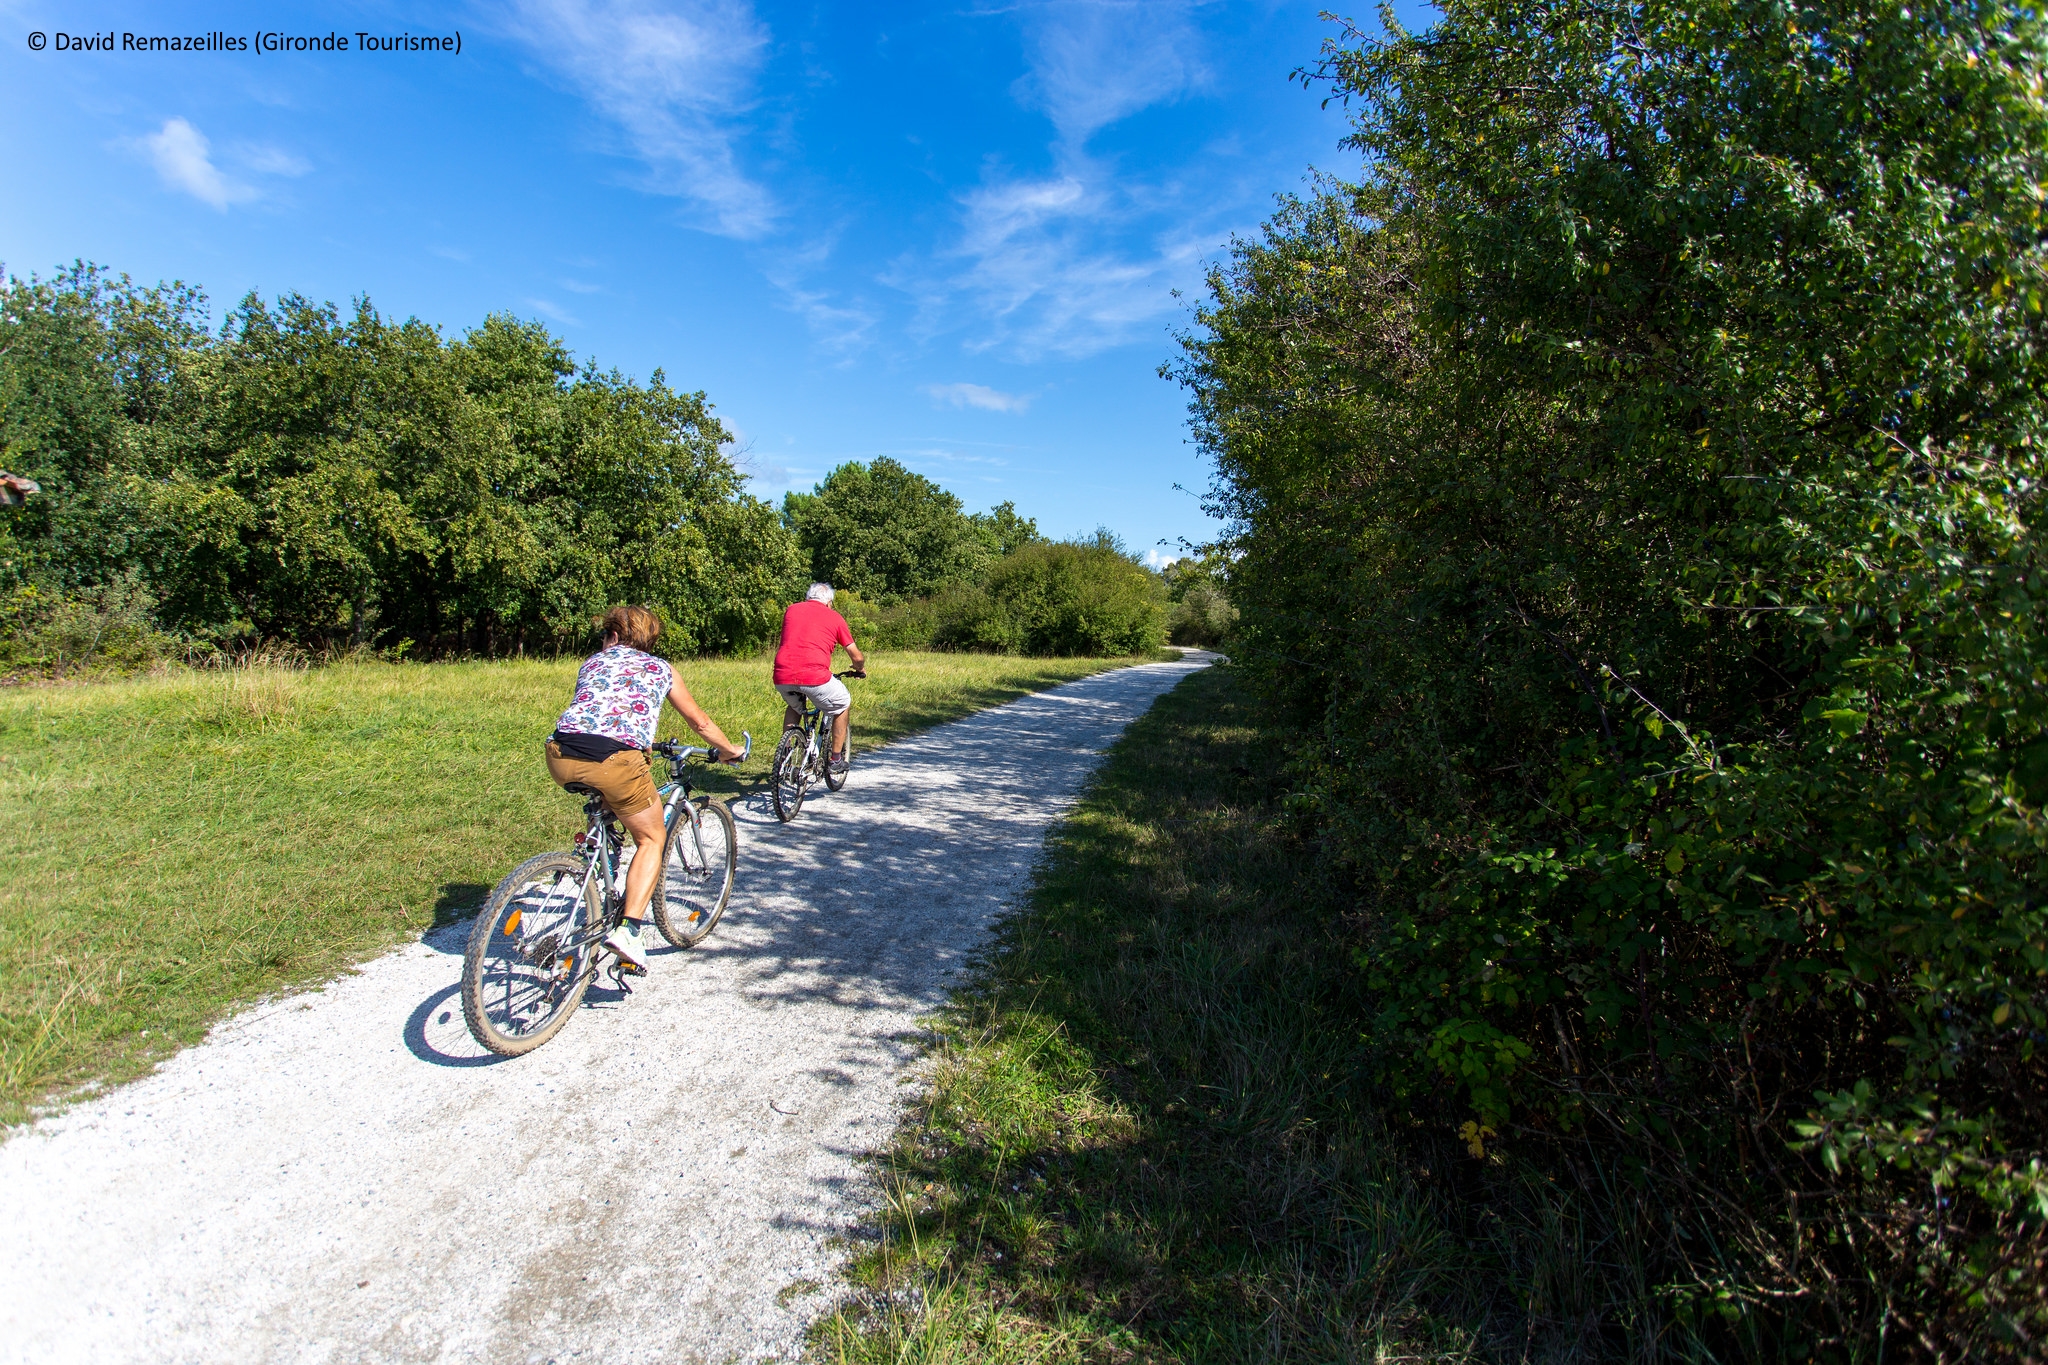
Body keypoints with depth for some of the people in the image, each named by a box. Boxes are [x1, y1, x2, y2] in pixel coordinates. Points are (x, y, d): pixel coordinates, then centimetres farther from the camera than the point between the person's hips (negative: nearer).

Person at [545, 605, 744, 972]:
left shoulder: (592, 662, 29)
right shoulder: (660, 669, 25)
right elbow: (699, 721, 33)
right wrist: (728, 750, 51)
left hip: (560, 757, 4)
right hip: (615, 759, -3)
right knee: (652, 840, 15)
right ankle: (628, 930, -1)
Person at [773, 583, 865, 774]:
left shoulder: (791, 609, 22)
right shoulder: (834, 617, 14)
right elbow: (856, 656, 16)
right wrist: (861, 670, 39)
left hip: (782, 676, 4)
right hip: (814, 675, -4)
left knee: (793, 706, 36)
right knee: (843, 705, 23)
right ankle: (836, 760, 23)